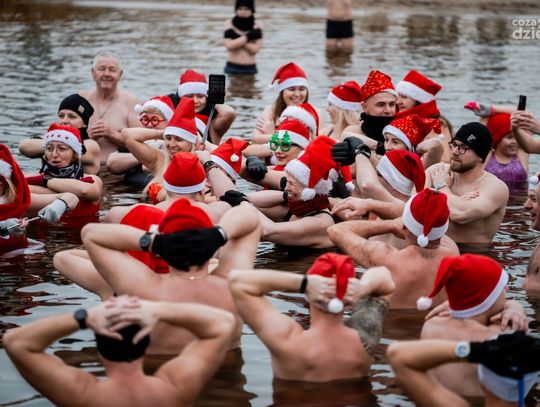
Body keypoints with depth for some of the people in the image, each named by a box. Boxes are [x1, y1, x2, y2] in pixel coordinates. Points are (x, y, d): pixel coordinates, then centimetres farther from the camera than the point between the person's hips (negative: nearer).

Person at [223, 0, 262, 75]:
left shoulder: (257, 26, 1)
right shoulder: (229, 23, 1)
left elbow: (255, 49, -9)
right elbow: (229, 45, -13)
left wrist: (237, 39, -15)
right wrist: (249, 36, -14)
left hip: (250, 69, 0)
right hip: (232, 68, 0)